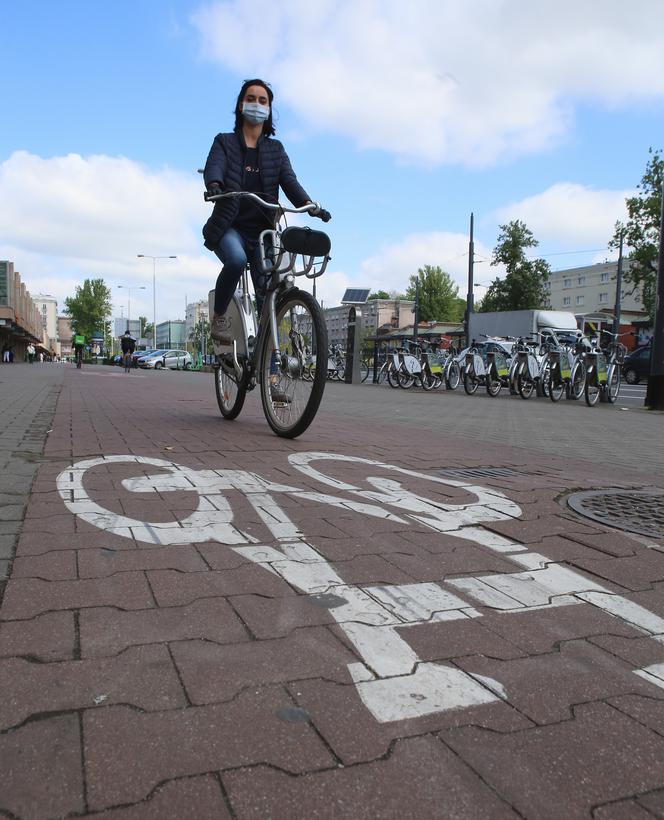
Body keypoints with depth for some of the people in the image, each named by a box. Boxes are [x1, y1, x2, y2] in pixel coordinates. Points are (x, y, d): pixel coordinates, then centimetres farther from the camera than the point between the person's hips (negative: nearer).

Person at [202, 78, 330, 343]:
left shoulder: (276, 149, 15)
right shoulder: (225, 142, 9)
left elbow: (289, 181, -1)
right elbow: (214, 167, -11)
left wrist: (310, 206, -21)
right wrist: (214, 186, -36)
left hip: (262, 230, 3)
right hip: (229, 226, -2)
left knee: (267, 292, -9)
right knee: (236, 260, -33)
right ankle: (217, 318, -12)